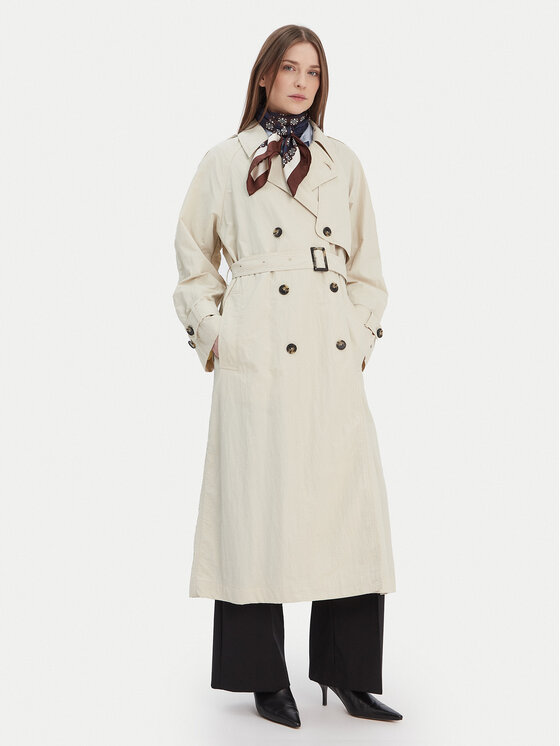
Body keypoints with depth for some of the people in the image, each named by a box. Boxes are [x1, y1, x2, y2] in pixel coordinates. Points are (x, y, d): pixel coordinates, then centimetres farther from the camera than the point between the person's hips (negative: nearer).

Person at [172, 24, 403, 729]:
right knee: (261, 506, -1)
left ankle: (350, 671, 15)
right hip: (259, 357, -3)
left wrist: (360, 338, 7)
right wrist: (213, 337, 3)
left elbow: (367, 266, 18)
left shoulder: (343, 163, 15)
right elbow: (194, 263, 12)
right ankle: (265, 678, 12)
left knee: (350, 506, 1)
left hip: (334, 361, 3)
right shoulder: (224, 162, 7)